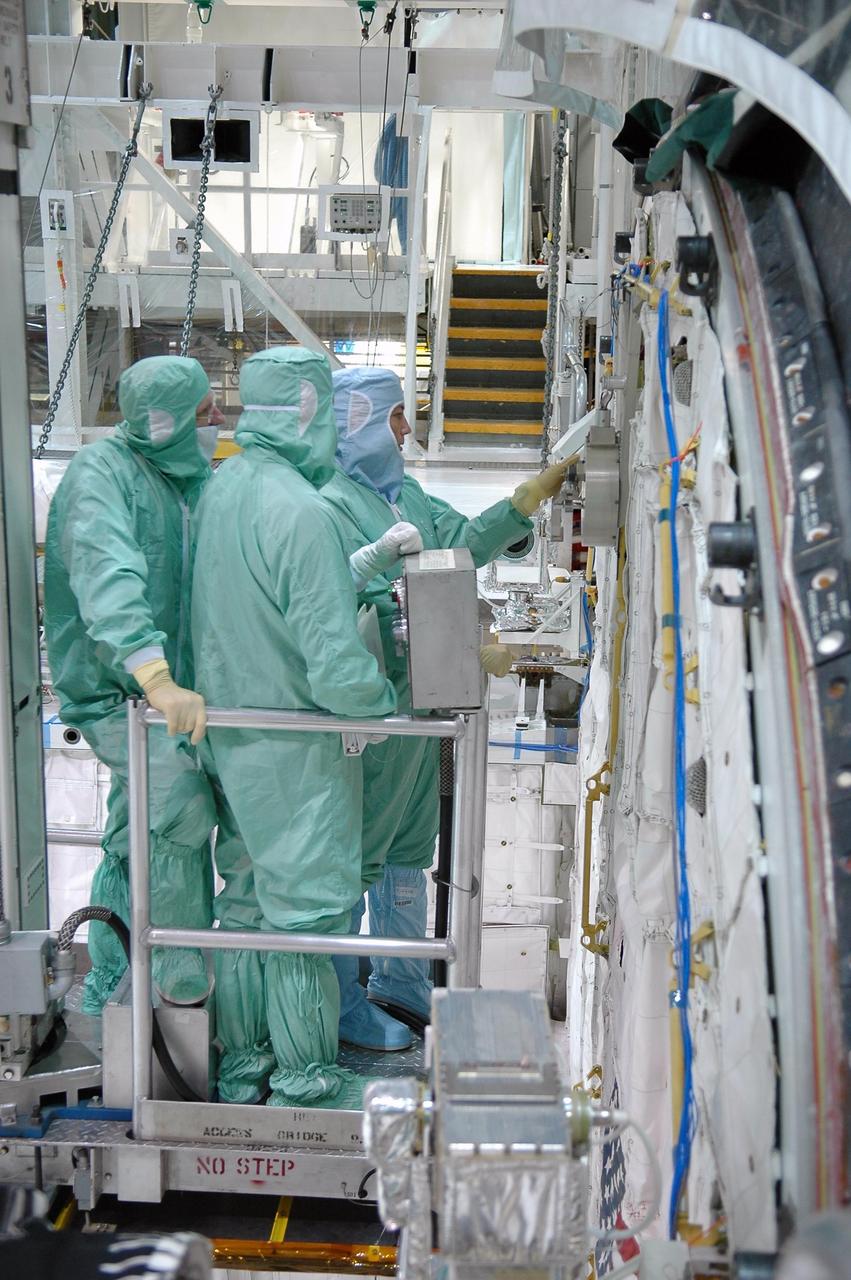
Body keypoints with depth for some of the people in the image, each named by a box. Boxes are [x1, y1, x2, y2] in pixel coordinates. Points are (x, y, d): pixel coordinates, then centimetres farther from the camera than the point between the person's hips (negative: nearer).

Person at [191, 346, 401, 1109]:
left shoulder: (221, 488, 2)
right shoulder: (301, 512, -24)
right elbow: (337, 671, -25)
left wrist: (375, 559, 16)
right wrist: (388, 698, -5)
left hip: (229, 739, 8)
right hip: (294, 753, -8)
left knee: (246, 904, 20)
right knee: (304, 915, 7)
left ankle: (241, 1064, 34)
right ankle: (303, 1083, 23)